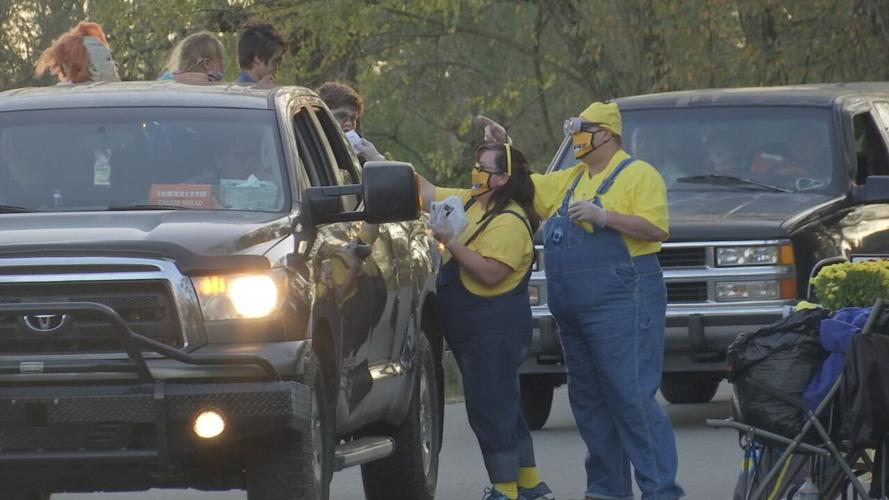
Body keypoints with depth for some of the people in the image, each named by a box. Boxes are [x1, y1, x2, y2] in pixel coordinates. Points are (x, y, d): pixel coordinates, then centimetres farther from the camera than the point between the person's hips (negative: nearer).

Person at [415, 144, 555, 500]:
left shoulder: (509, 222, -18)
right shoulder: (469, 202, 10)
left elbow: (491, 273, -26)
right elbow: (428, 195, 16)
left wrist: (452, 242, -24)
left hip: (496, 330, -10)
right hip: (470, 329, 10)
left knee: (490, 410, -8)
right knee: (501, 408, 15)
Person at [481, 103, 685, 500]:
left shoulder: (638, 175, -3)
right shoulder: (571, 180, 21)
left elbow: (656, 229, -13)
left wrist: (603, 216, -18)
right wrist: (504, 147, 21)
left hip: (621, 305, -9)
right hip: (574, 313, 9)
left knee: (632, 398, -13)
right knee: (588, 400, 10)